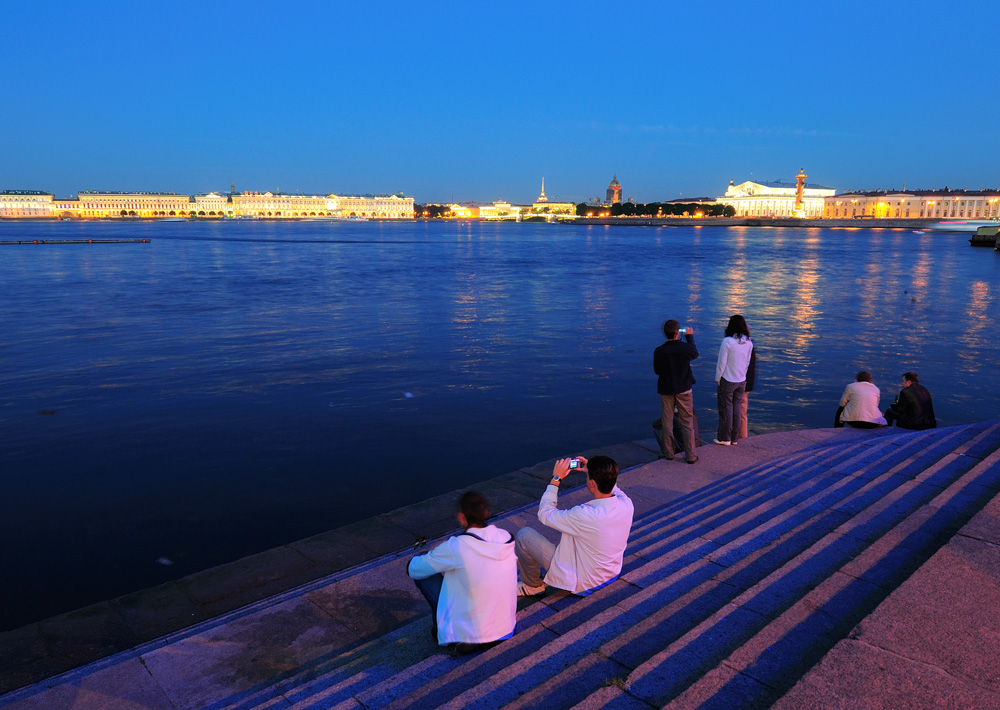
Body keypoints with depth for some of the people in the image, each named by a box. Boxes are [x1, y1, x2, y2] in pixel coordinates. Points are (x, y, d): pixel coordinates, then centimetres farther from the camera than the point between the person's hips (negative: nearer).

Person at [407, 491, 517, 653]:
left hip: (469, 635, -5)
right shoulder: (506, 538, -7)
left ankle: (443, 630, 13)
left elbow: (414, 569, -7)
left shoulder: (456, 547, -21)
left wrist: (435, 554, 14)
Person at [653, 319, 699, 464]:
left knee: (667, 422, 13)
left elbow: (657, 371, -1)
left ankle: (668, 453, 22)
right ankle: (690, 455, 13)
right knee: (687, 423, 9)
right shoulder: (686, 348, -16)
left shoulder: (659, 351, -15)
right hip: (684, 390, 0)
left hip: (666, 391, 0)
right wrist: (690, 336, 20)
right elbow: (695, 354, 9)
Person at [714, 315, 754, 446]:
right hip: (742, 381, 5)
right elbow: (747, 363, 7)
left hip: (727, 381, -5)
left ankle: (725, 438, 12)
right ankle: (734, 438, 20)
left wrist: (718, 378, -4)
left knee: (726, 409, 5)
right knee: (737, 409, 13)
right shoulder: (749, 343, -2)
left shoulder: (727, 341, -19)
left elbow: (722, 363, -15)